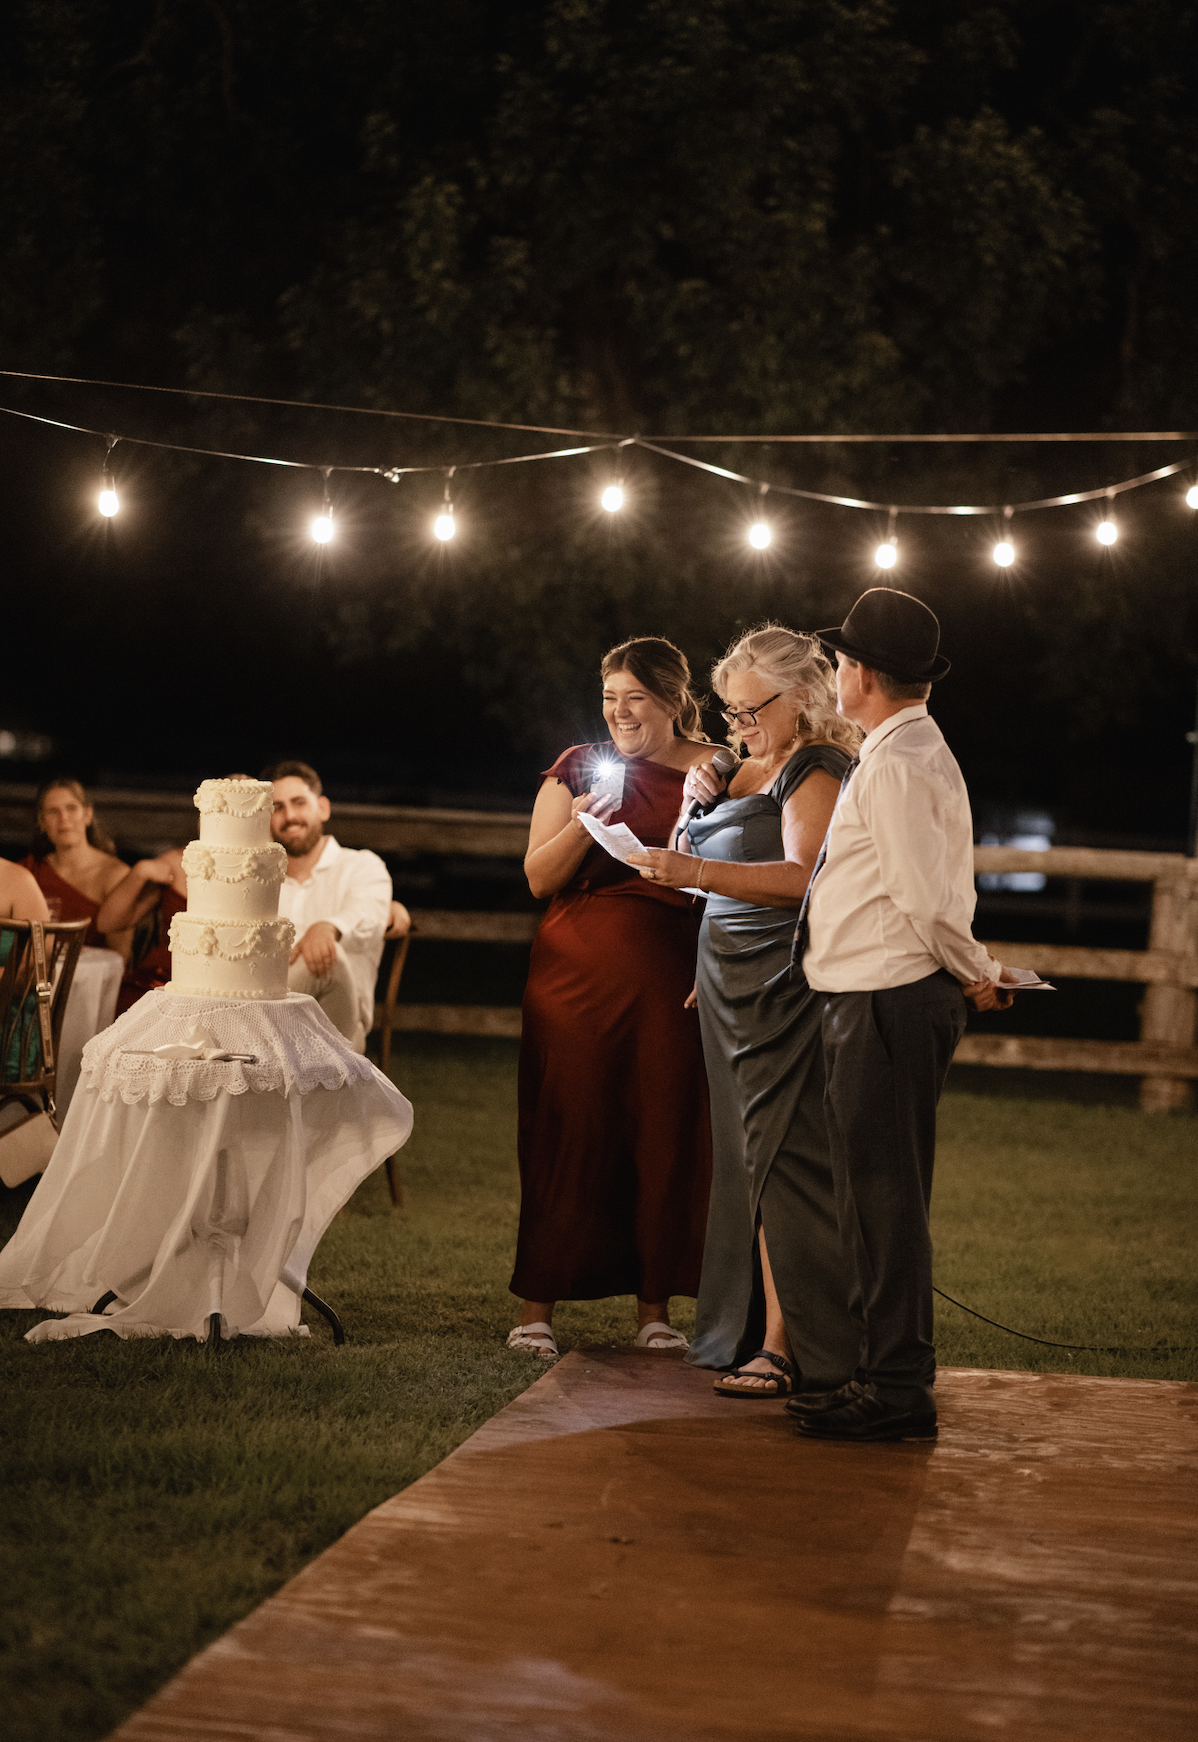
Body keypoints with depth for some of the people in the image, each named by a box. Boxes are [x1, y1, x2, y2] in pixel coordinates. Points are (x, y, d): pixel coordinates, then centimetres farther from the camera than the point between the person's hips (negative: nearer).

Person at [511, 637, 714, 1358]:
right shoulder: (579, 768, 8)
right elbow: (539, 878, 4)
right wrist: (582, 826, -14)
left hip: (672, 983, 0)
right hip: (580, 970, 0)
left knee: (666, 1137, 1)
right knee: (567, 1135, 0)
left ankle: (655, 1305, 12)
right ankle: (538, 1304, 7)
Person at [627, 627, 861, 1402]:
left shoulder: (814, 771, -10)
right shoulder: (749, 768, 18)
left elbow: (800, 876, -24)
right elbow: (725, 863, 29)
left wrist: (698, 871, -34)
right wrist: (696, 806, 9)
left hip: (782, 983, -9)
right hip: (735, 984, 9)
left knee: (777, 1156, -11)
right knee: (747, 1156, 9)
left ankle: (783, 1346, -10)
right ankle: (749, 1330, 14)